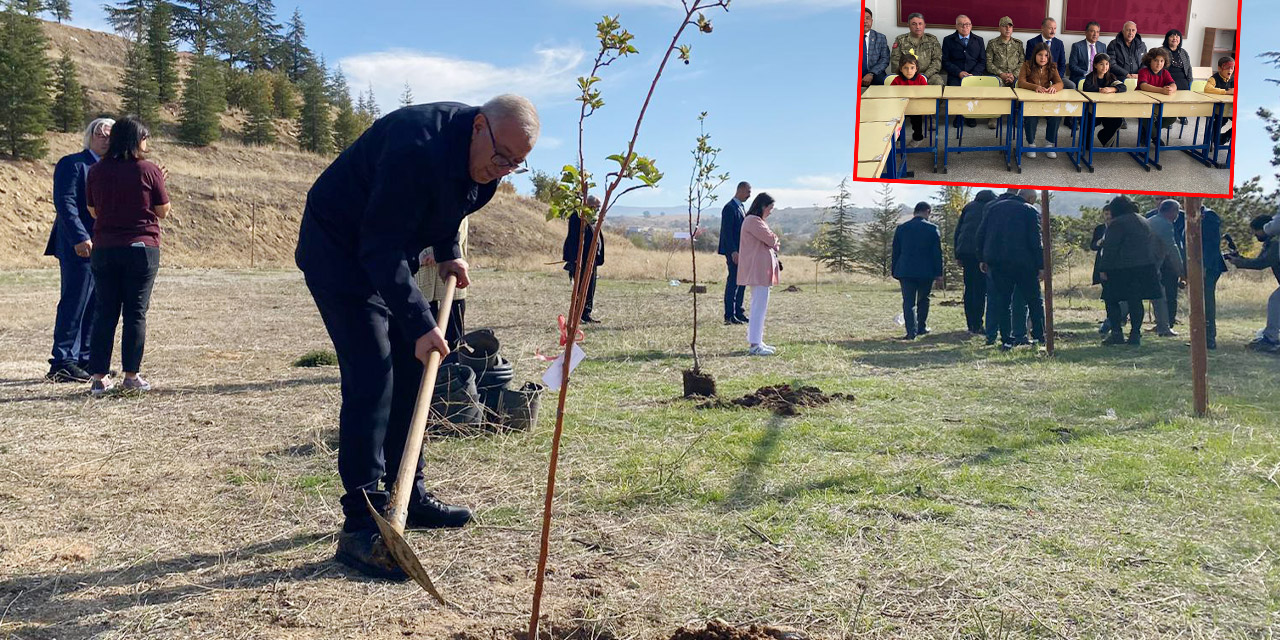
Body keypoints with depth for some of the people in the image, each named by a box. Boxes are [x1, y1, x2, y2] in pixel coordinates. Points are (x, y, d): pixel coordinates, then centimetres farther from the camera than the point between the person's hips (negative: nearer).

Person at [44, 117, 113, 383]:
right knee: (74, 305, -5)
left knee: (96, 308, 9)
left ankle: (85, 359, 17)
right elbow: (64, 203, -13)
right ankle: (61, 363, 0)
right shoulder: (72, 164, -4)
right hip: (80, 248, -7)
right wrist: (80, 238, -22)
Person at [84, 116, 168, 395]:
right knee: (135, 313, 3)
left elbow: (93, 211, 12)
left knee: (104, 313, 8)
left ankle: (99, 377, 7)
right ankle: (131, 375, 5)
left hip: (104, 249, 3)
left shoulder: (96, 171, 4)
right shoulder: (148, 170, -6)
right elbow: (163, 211, -2)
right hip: (142, 248, -3)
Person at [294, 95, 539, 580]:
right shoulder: (418, 148, -33)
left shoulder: (485, 162, -5)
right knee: (372, 373, -18)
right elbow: (381, 247, -33)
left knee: (409, 370, 9)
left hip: (386, 255, 9)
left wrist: (447, 252, 6)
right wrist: (419, 323, -35)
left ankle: (410, 496, 21)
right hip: (338, 249, -9)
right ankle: (362, 526, -16)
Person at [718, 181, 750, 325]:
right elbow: (727, 232, -18)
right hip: (734, 251, -9)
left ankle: (738, 312, 19)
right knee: (733, 281, -7)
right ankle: (729, 316, -3)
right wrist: (733, 252, -22)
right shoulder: (729, 208, -13)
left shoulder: (742, 207, 17)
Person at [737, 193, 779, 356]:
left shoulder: (756, 220, 19)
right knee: (759, 306, -11)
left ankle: (756, 340, 19)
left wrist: (773, 244, -2)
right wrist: (775, 241, 3)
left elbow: (770, 242, 19)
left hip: (760, 270, 11)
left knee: (759, 305, 14)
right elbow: (771, 240, -18)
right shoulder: (753, 221, -15)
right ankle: (755, 345, -11)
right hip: (758, 269, -11)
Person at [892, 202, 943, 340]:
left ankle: (911, 331, -12)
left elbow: (895, 252, 9)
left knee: (908, 302, -1)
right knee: (923, 300, 18)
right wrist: (938, 272, 1)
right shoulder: (932, 228, -3)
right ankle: (921, 327, 25)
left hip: (905, 271, 1)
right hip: (926, 272, -1)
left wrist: (895, 271, 15)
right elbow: (937, 252, -3)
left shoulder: (901, 228, 5)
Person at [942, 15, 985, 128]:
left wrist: (973, 74, -8)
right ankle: (958, 115, -9)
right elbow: (945, 61, 4)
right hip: (955, 75, -1)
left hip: (975, 75, 1)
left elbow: (983, 61, 11)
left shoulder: (979, 40, 17)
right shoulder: (948, 40, 11)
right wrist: (959, 72, -11)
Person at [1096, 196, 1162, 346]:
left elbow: (1110, 249, -14)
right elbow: (1152, 245, 20)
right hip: (1144, 266, 7)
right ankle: (1135, 334, 6)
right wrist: (1152, 263, 22)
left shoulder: (1117, 223, -9)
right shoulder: (1144, 222, 17)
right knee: (1135, 301, 8)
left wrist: (1103, 269, -12)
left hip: (1122, 268, -7)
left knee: (1112, 300, 1)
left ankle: (1116, 332, -7)